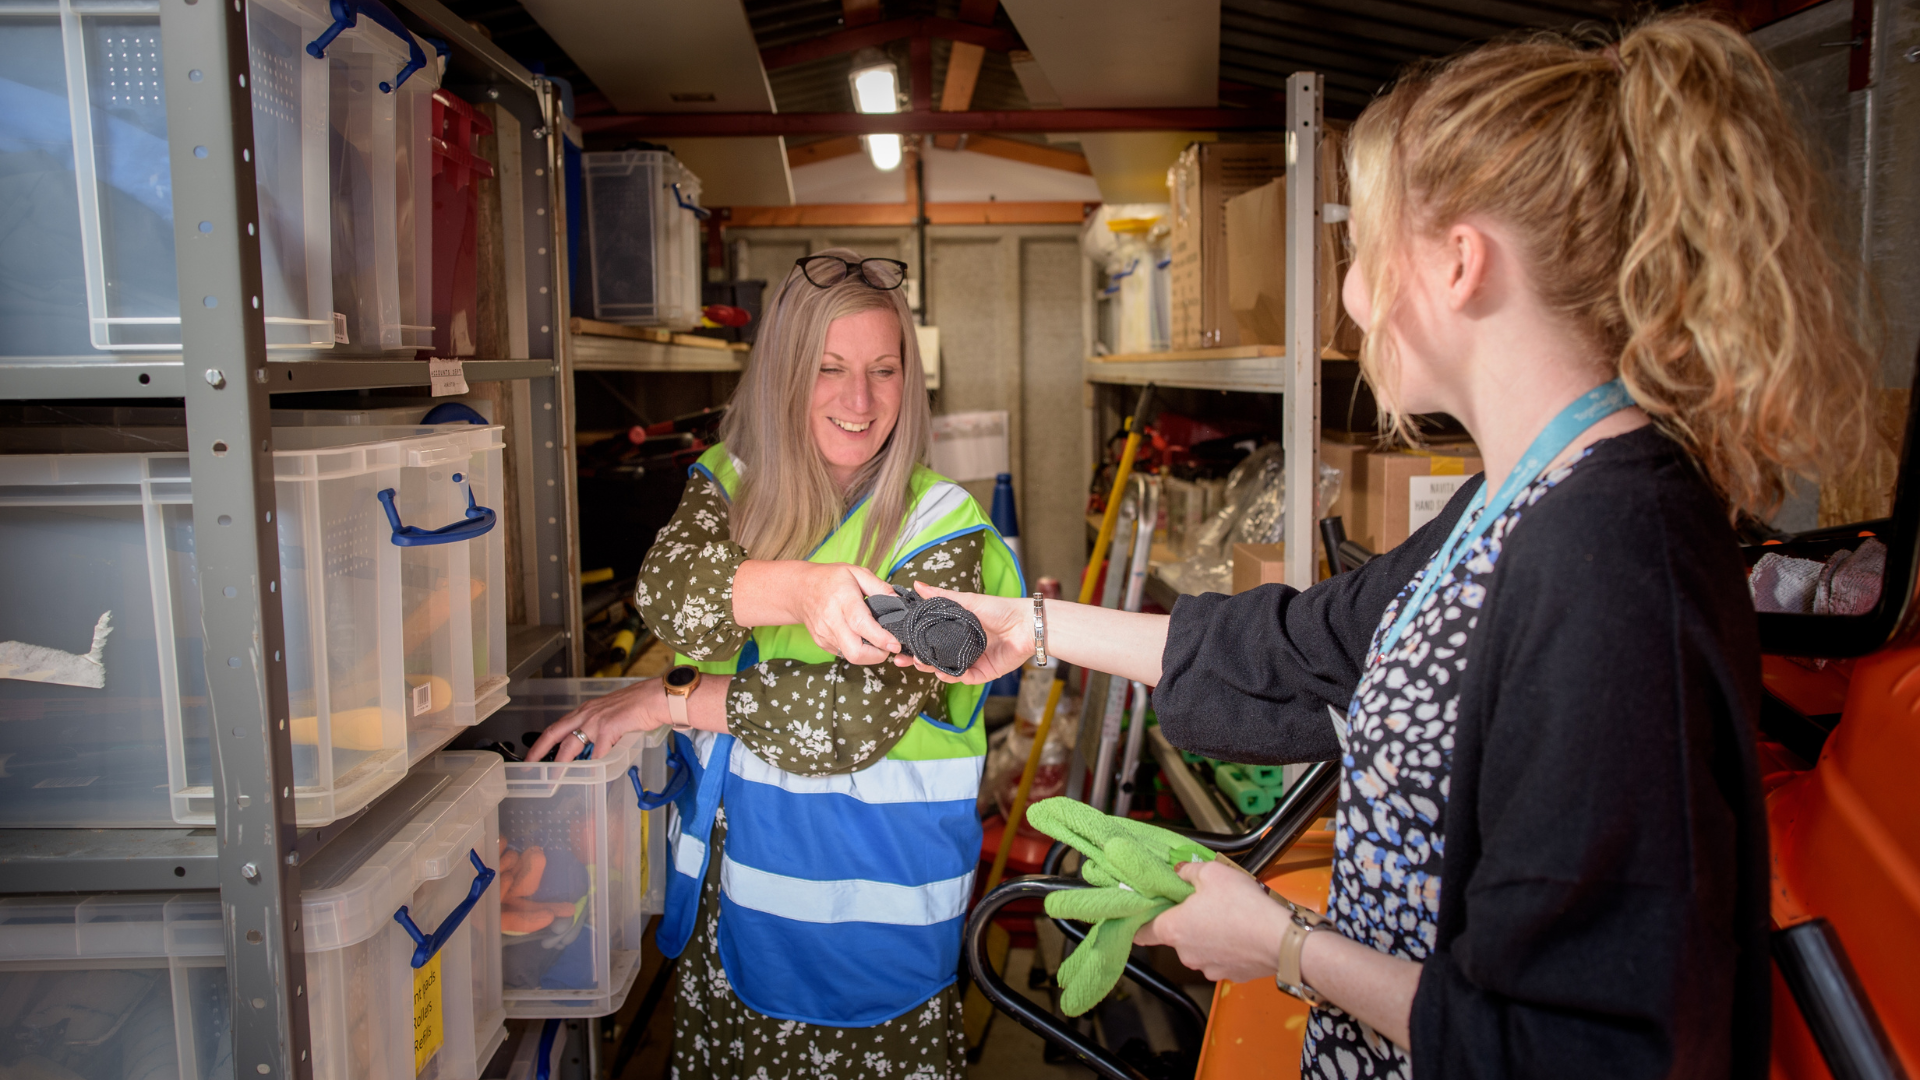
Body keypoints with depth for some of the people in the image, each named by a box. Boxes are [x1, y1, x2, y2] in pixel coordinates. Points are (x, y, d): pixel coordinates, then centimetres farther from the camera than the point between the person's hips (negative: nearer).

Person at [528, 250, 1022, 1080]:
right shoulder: (731, 485, 0)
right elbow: (665, 593, -20)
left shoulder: (939, 525, -12)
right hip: (729, 886, 4)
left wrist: (670, 700, -15)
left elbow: (862, 715, -20)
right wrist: (800, 589, -39)